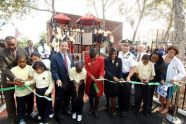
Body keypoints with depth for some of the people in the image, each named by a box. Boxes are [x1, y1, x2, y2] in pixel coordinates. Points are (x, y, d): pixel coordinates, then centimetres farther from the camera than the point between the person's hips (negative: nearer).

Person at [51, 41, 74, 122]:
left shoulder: (70, 55, 3)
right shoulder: (55, 57, -15)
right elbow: (53, 70, -20)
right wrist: (57, 79, -34)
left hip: (69, 81, 5)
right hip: (60, 82, -5)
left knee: (67, 97, 23)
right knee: (59, 99, 12)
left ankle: (66, 109, 49)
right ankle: (57, 113, 36)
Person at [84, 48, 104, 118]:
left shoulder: (101, 59, -13)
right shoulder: (86, 59, -11)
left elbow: (102, 70, -13)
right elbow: (86, 69, -10)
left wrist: (101, 76, -34)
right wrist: (90, 75, -27)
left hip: (97, 81, -1)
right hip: (89, 80, 1)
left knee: (97, 96, 9)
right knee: (90, 95, 17)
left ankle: (95, 109, 31)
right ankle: (91, 107, 42)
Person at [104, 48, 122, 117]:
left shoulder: (119, 60, -3)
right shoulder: (106, 60, -9)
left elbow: (120, 70, -3)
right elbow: (106, 71, -15)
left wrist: (120, 77, -20)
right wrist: (113, 77, -26)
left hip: (116, 80, 0)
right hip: (107, 80, 1)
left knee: (114, 95, 1)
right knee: (107, 94, 18)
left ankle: (113, 110, 16)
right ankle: (107, 104, 45)